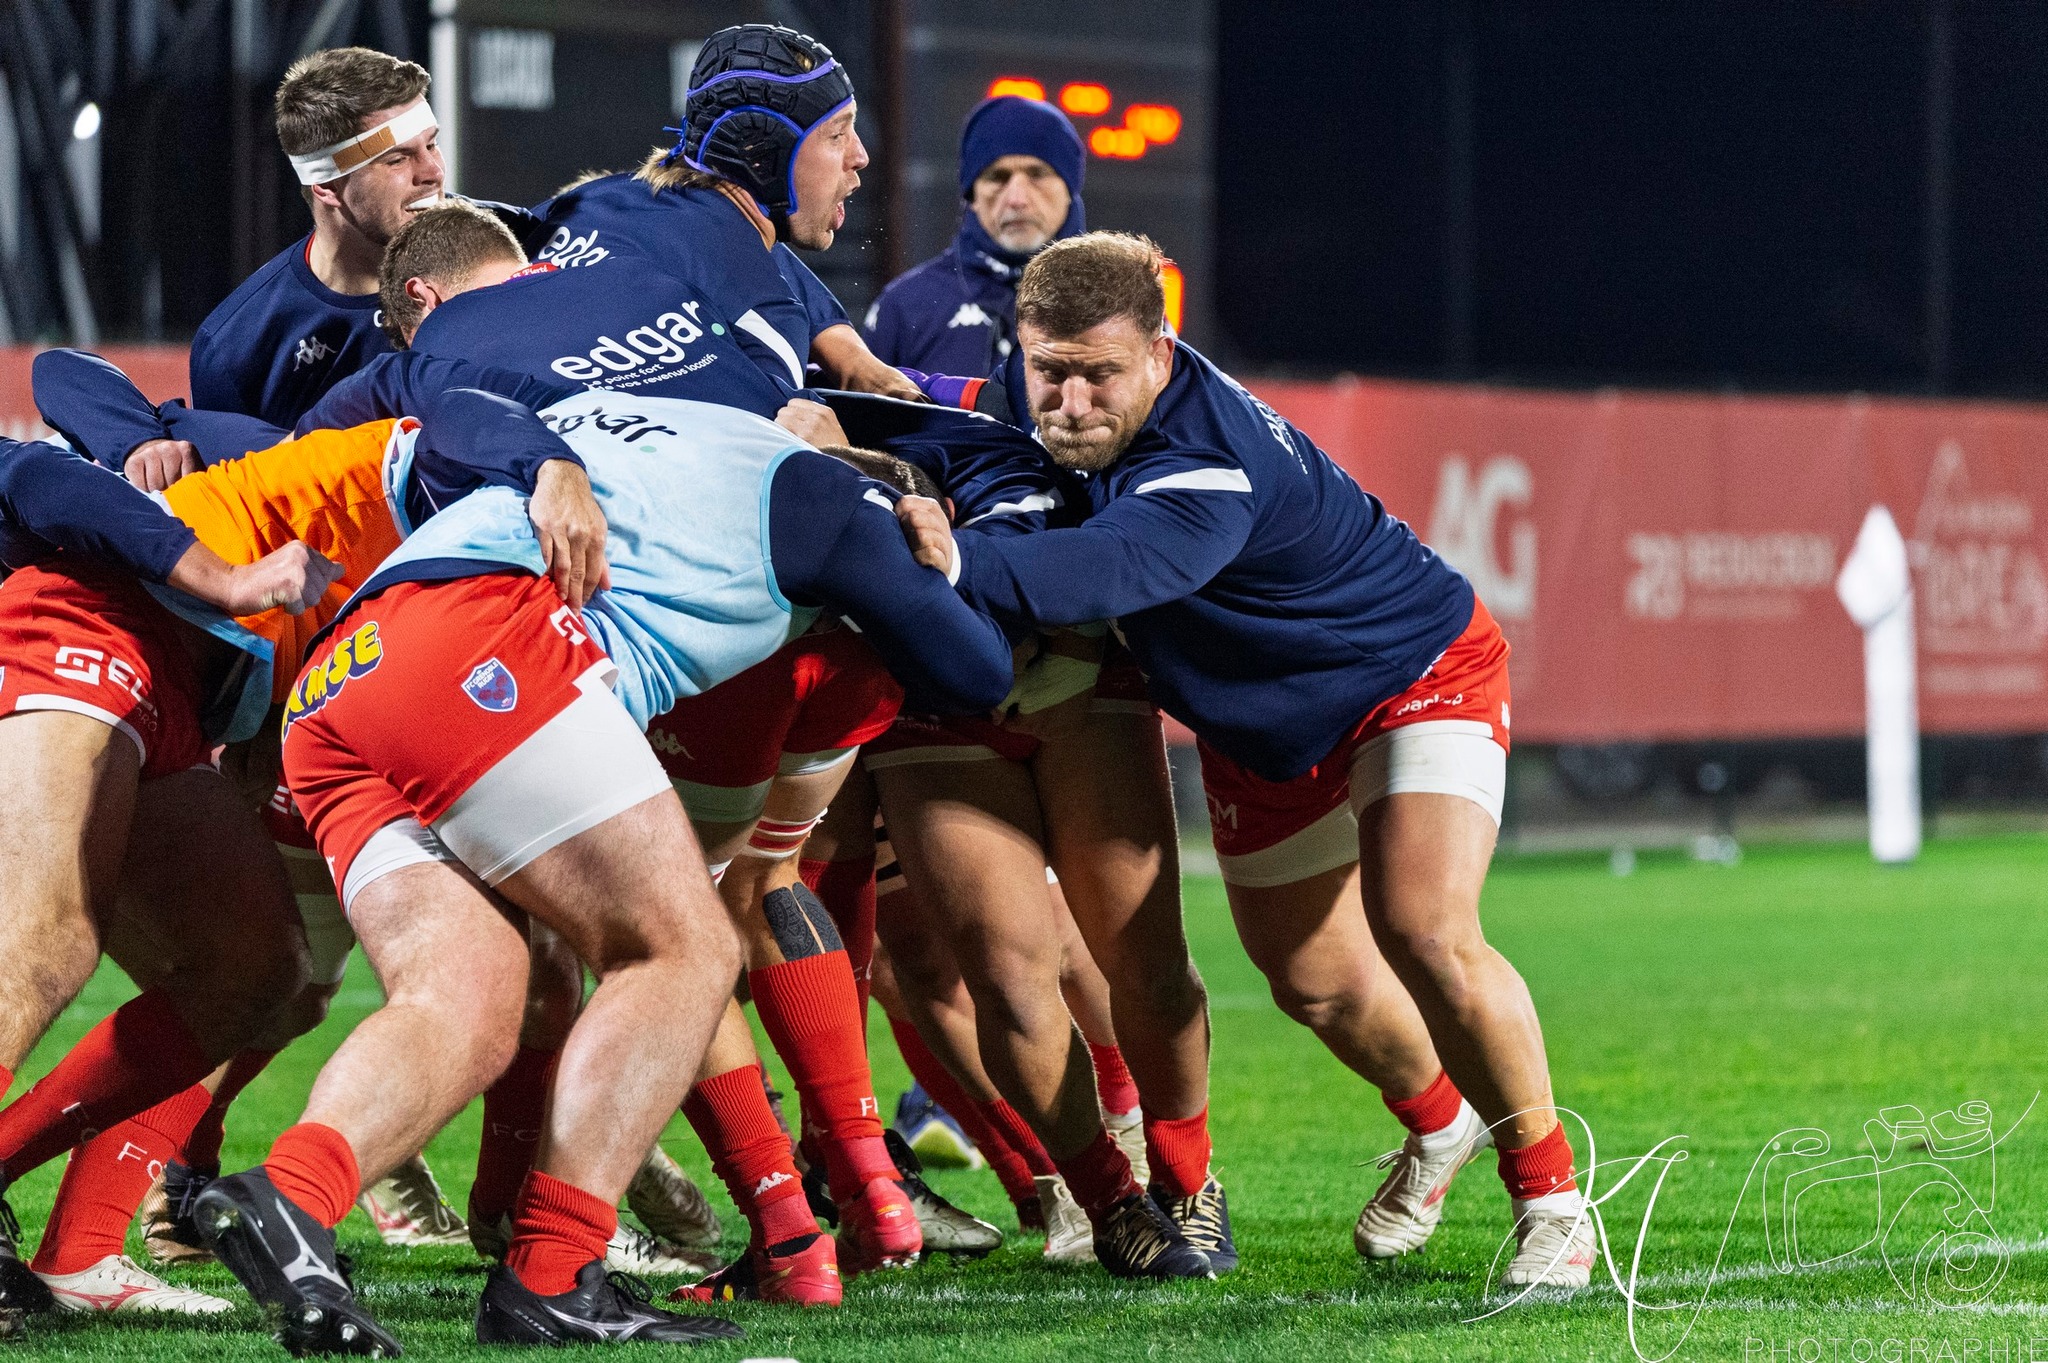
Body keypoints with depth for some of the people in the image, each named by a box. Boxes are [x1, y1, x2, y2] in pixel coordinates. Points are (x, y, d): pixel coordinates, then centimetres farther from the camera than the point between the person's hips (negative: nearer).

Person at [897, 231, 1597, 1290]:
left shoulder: (1211, 469, -41)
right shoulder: (1045, 407, -17)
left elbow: (1112, 571, -61)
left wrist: (962, 562, -76)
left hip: (1416, 673, -8)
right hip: (1259, 727, 8)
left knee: (1424, 937, -26)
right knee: (1315, 982, 15)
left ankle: (1549, 1193, -5)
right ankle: (1438, 1122, 47)